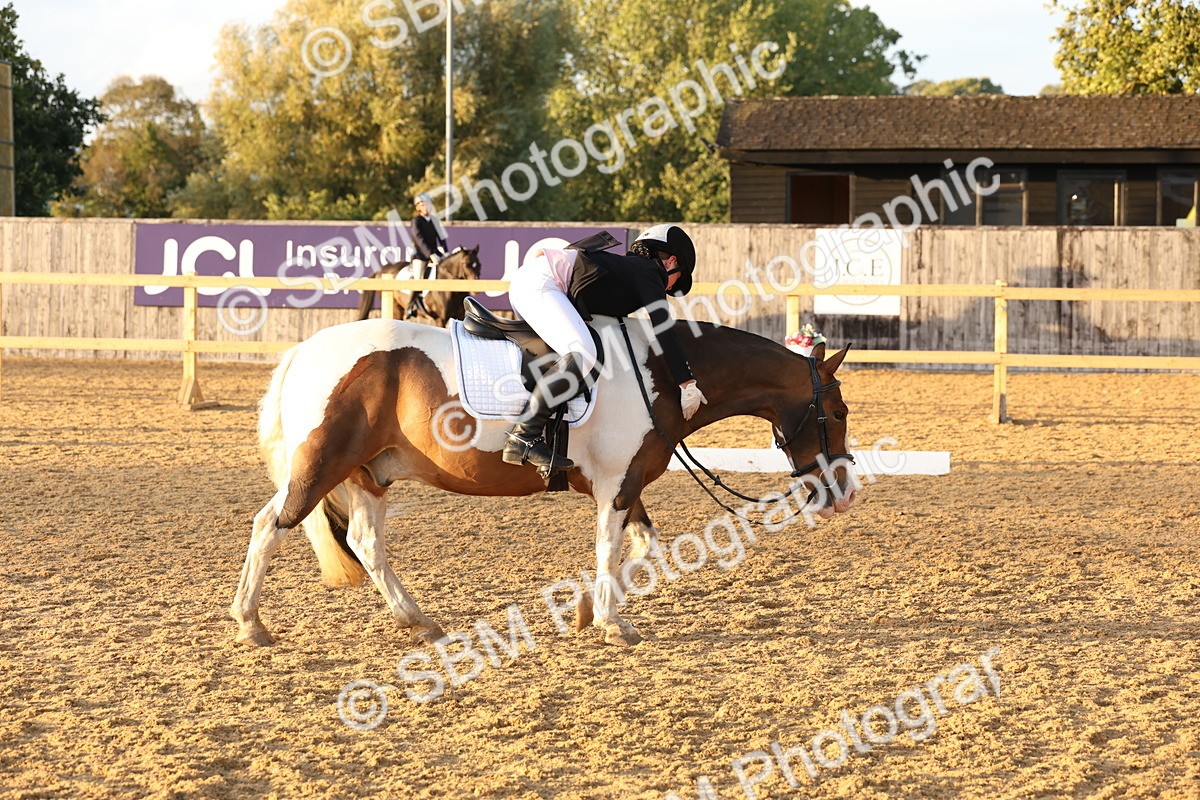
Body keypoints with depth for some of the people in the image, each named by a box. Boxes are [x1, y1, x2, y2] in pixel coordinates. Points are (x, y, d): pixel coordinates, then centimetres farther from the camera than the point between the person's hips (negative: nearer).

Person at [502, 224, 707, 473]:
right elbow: (662, 329, -9)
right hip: (539, 284, -11)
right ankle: (524, 438, -32)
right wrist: (687, 383, -11)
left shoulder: (627, 266, 28)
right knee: (584, 355, -28)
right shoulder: (649, 272, 2)